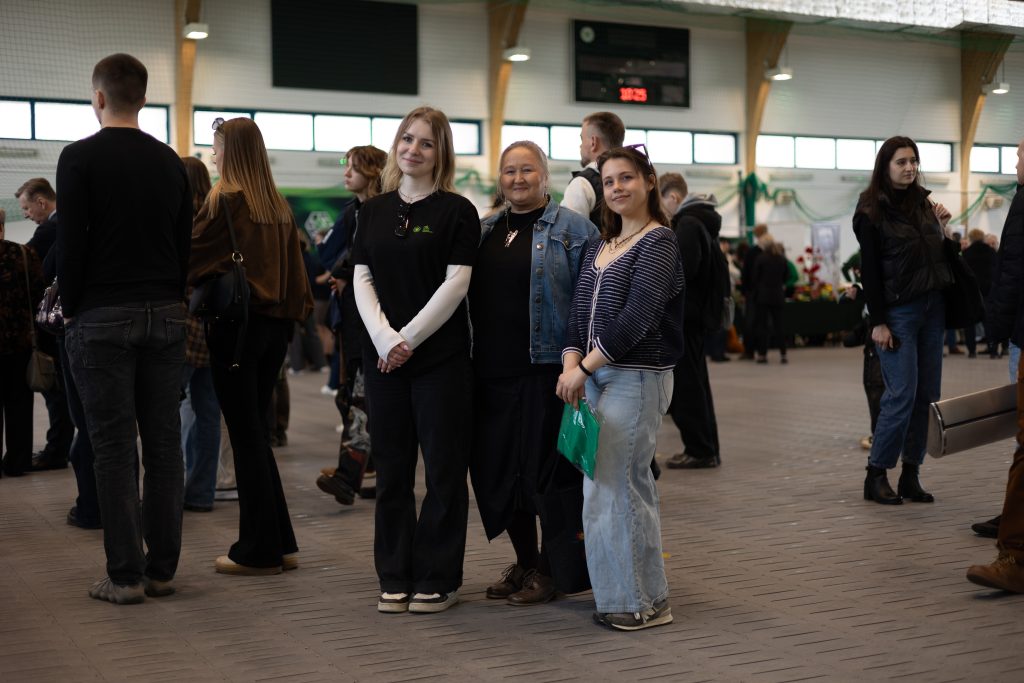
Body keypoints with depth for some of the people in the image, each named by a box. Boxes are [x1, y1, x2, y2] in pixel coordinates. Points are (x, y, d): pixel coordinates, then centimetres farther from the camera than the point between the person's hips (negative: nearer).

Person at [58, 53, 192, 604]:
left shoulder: (80, 158, -7)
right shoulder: (170, 161, 10)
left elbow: (70, 244, -11)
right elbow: (185, 243, 11)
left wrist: (71, 309, 1)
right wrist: (169, 300, 16)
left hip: (103, 319, -5)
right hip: (165, 316, 5)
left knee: (115, 449, -2)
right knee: (163, 444, 7)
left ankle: (125, 576, 2)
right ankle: (162, 569, 12)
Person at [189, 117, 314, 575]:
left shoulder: (224, 199, -11)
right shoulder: (279, 206, 9)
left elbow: (192, 257, -8)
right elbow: (294, 267, 11)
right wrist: (293, 313, 14)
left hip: (235, 325, -7)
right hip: (275, 325, 7)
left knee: (245, 437, 0)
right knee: (257, 431, 14)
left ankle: (258, 551, 5)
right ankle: (280, 544, 18)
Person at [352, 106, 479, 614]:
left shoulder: (456, 211, -2)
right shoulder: (374, 211, 11)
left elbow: (456, 283, -9)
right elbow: (362, 280, 5)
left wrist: (408, 338, -13)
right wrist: (384, 338, -10)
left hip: (440, 356, -4)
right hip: (383, 356, 4)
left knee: (443, 470, 2)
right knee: (392, 470, 8)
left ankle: (437, 580, 12)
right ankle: (395, 578, 18)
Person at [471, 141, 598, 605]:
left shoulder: (572, 229, -1)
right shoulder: (484, 230, 15)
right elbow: (464, 295, 20)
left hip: (545, 370, -5)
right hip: (492, 370, 6)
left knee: (543, 468, 0)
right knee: (497, 467, 8)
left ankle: (548, 569, 15)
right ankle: (523, 562, 24)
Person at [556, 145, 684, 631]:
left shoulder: (658, 242, -7)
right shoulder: (601, 248, 17)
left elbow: (637, 317, -18)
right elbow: (580, 313, 12)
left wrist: (586, 366, -18)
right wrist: (571, 362, -6)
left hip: (636, 377, -7)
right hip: (597, 376, 8)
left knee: (612, 488, -8)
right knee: (630, 485, 12)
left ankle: (640, 602, 3)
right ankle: (639, 596, 20)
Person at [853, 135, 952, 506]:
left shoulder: (923, 202, 11)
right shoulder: (871, 211, -6)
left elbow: (938, 253, 18)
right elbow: (869, 270, -9)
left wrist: (940, 227, 2)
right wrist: (878, 322, -13)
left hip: (932, 308, 6)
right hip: (898, 310, -6)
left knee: (927, 394, 4)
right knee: (902, 394, -10)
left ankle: (910, 475, 11)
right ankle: (876, 476, 1)